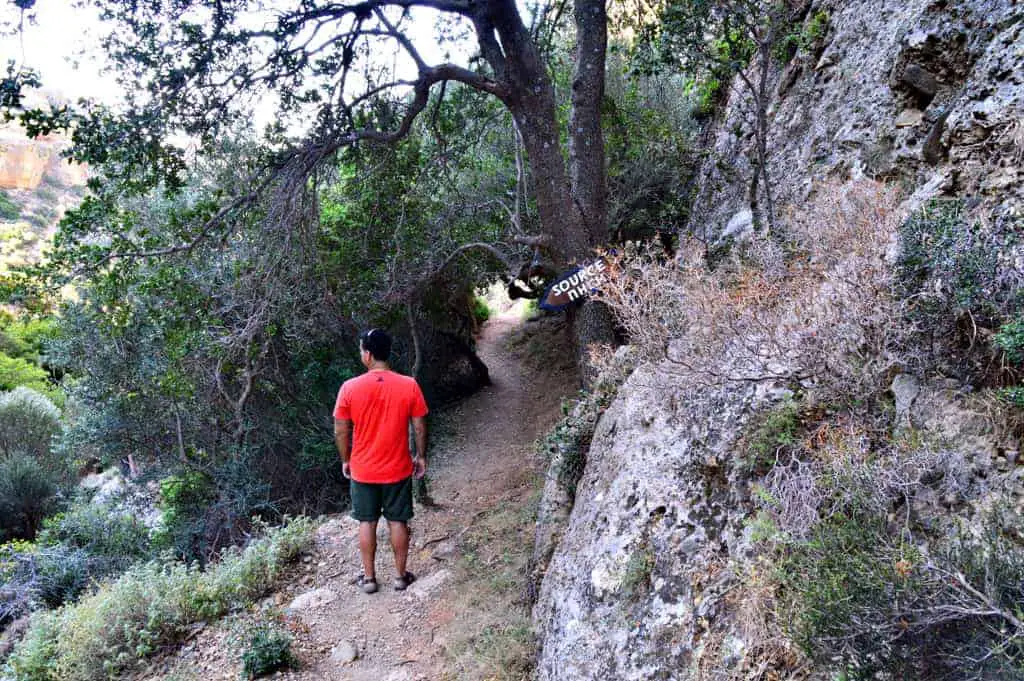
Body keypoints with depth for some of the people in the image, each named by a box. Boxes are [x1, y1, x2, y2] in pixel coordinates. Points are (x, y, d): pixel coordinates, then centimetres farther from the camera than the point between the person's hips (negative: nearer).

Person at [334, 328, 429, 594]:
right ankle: (401, 575, 25)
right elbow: (420, 427, -5)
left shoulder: (350, 387, -14)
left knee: (367, 523, 15)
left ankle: (369, 577, 25)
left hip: (362, 471, 0)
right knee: (397, 522, 14)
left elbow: (341, 431, -6)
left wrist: (346, 461, 9)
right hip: (398, 470, 0)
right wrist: (421, 457, 10)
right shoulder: (409, 385, -13)